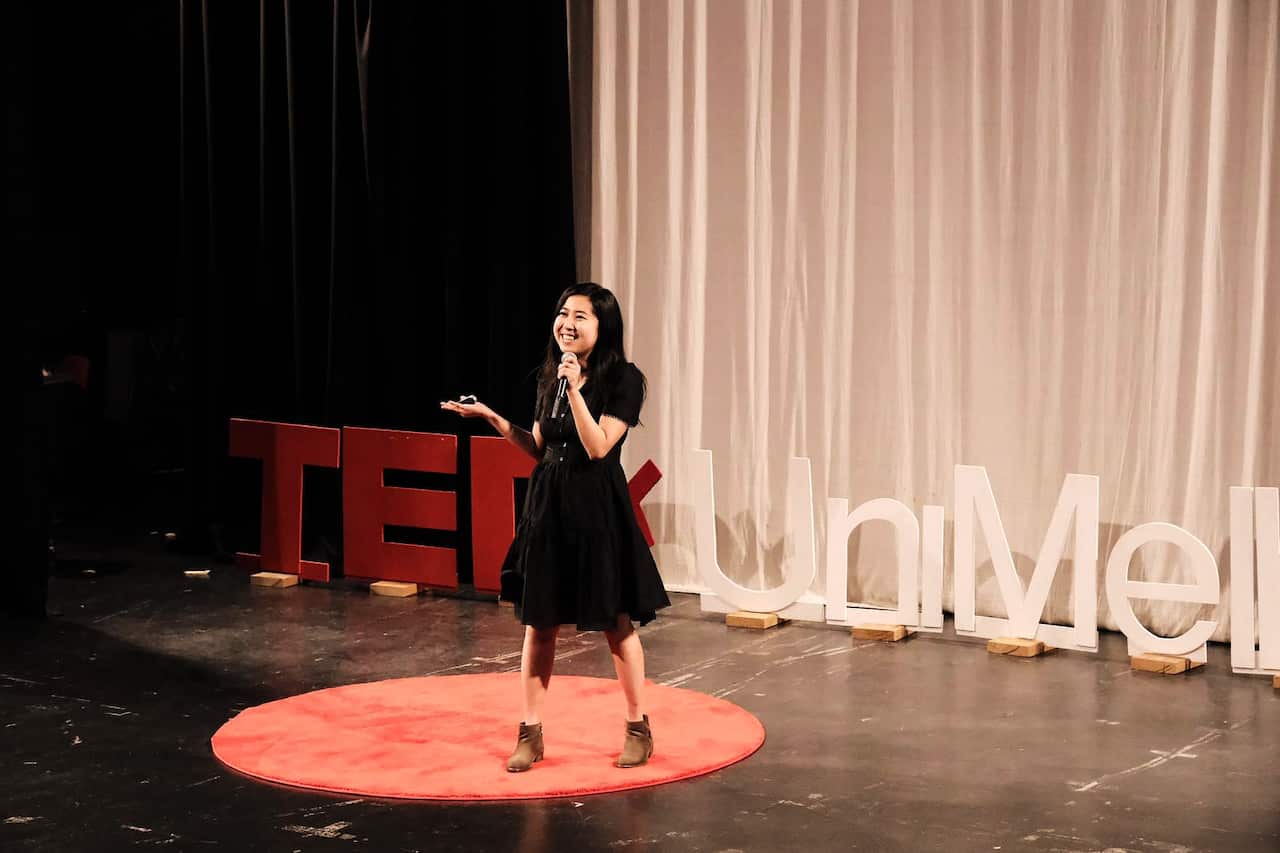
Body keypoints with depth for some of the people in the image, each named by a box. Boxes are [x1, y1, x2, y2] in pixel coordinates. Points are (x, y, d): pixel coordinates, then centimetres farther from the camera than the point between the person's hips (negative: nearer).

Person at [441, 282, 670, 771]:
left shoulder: (623, 379, -9)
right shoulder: (548, 378, 9)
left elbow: (598, 447, -16)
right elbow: (539, 449, 14)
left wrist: (575, 389, -22)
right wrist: (493, 418, 3)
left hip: (598, 510, -5)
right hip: (548, 506, 5)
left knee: (616, 622, 4)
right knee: (538, 622, 7)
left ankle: (638, 728, 21)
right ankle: (530, 734, 16)